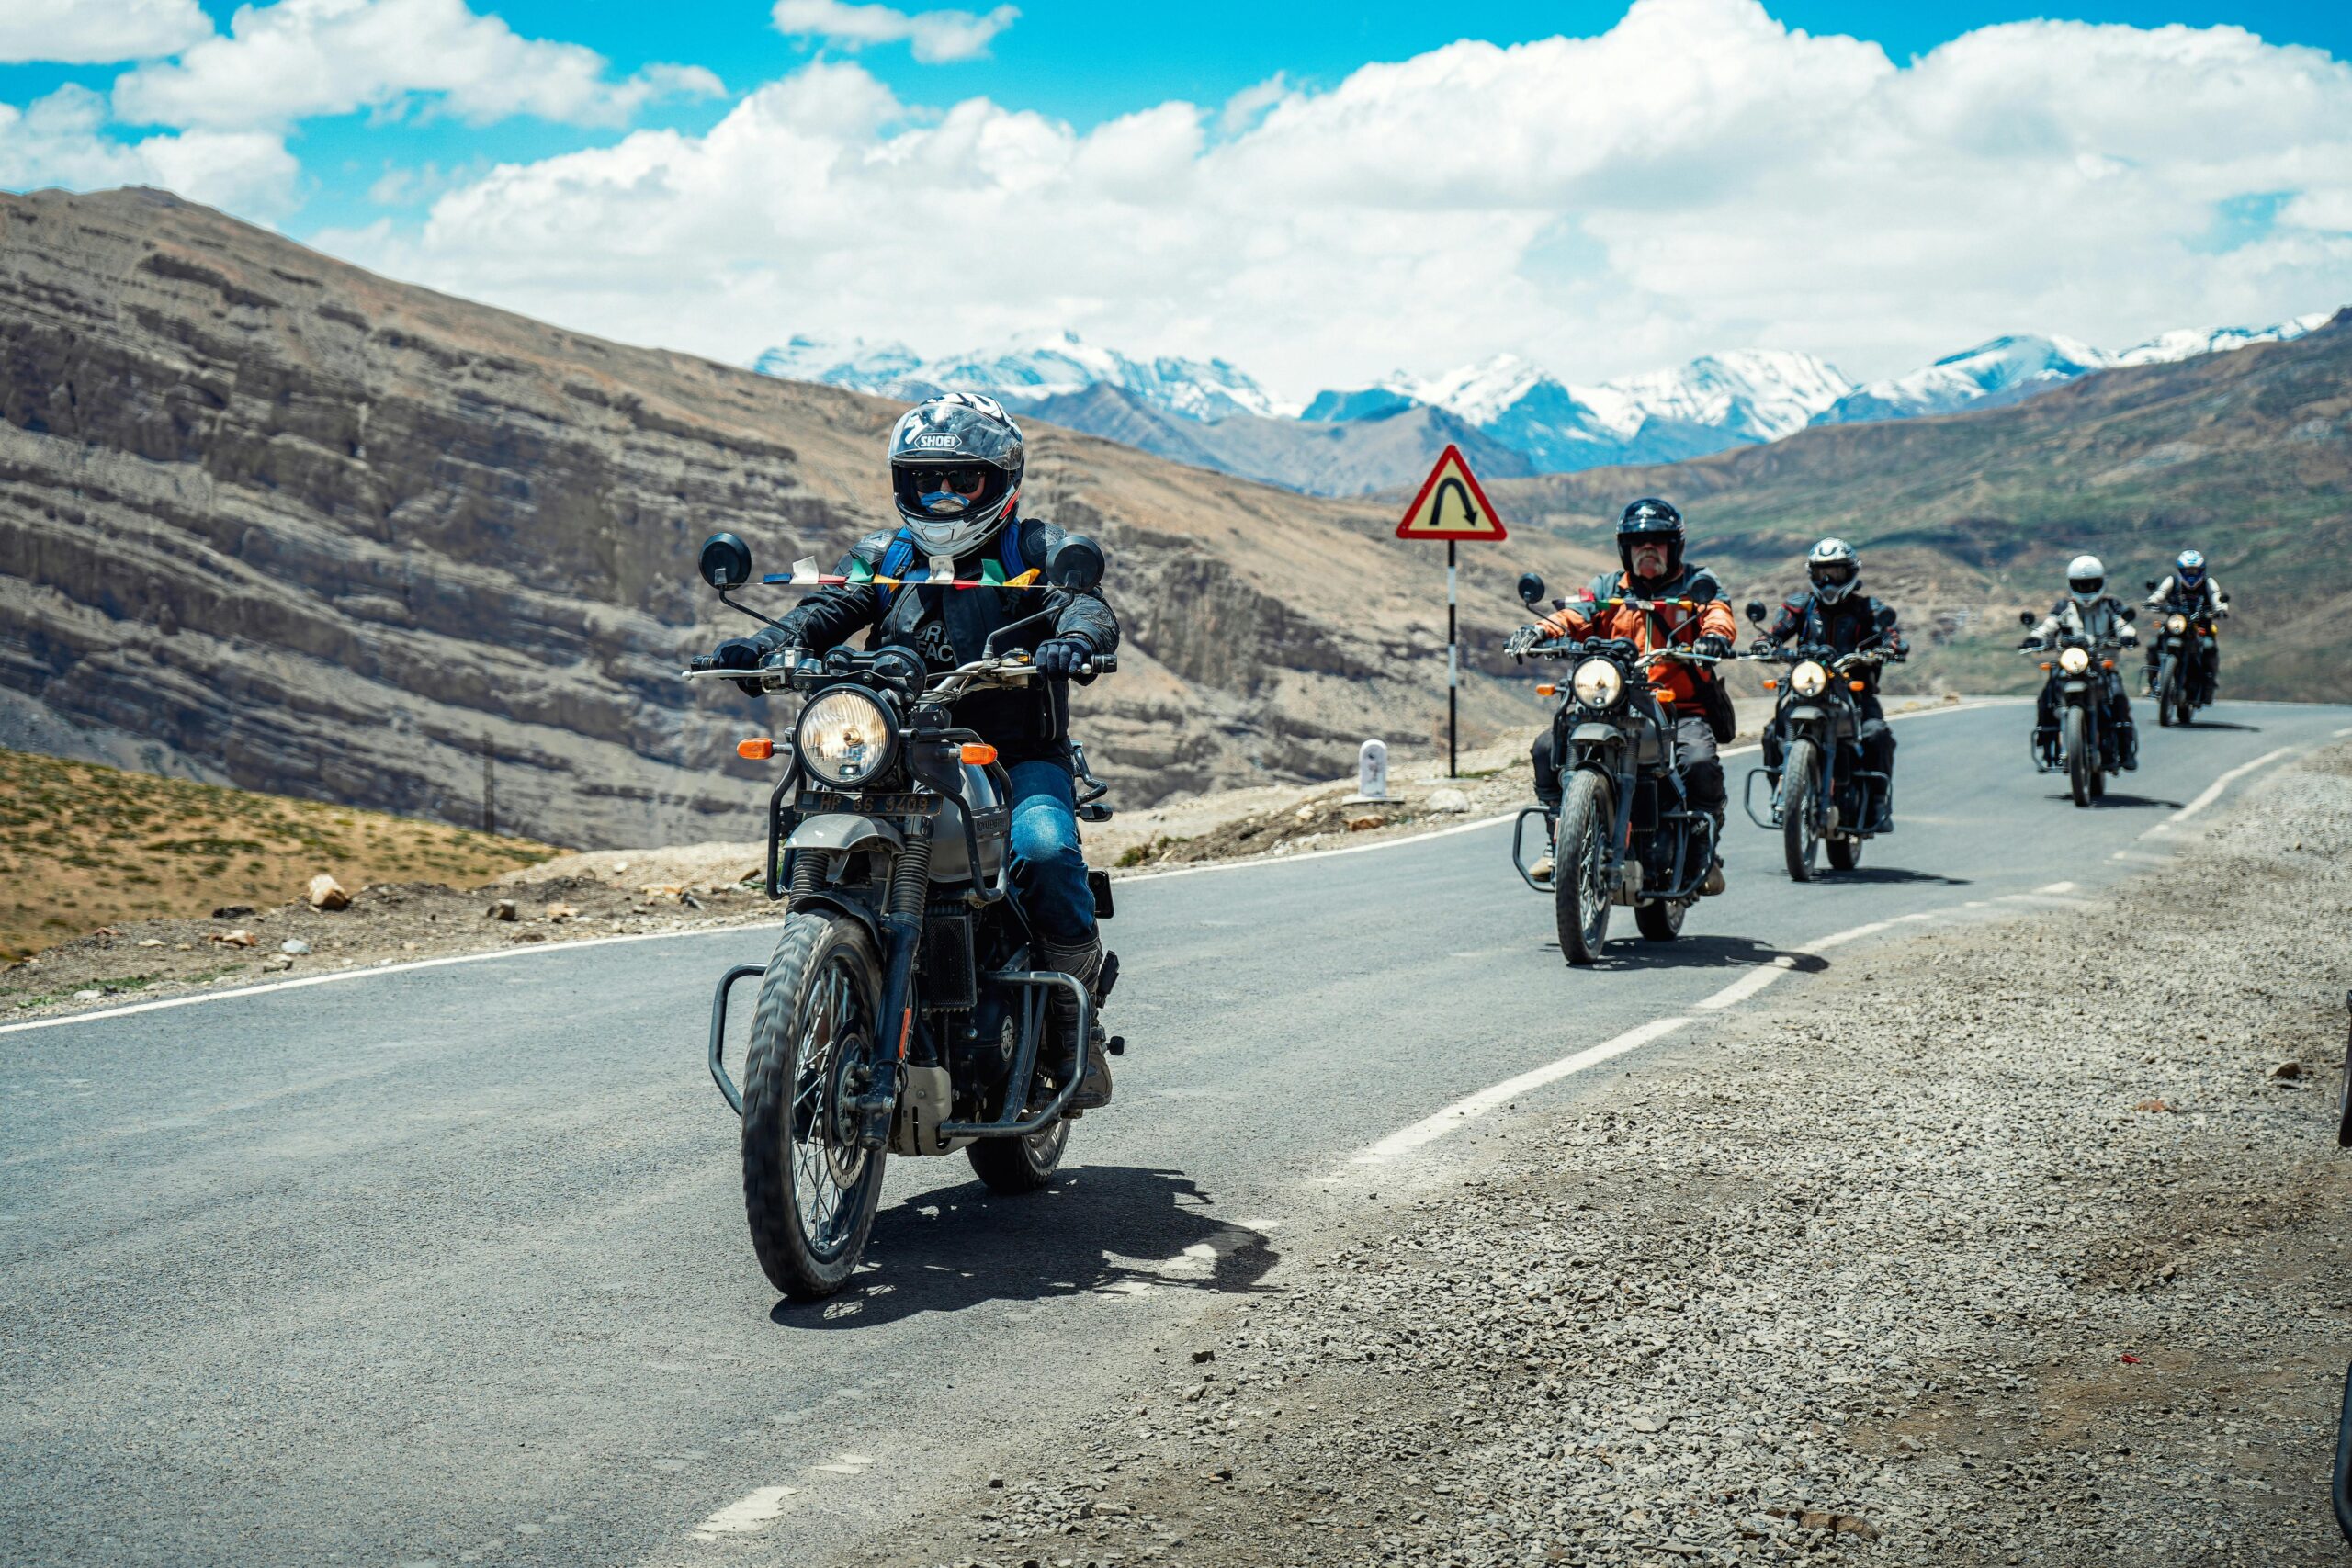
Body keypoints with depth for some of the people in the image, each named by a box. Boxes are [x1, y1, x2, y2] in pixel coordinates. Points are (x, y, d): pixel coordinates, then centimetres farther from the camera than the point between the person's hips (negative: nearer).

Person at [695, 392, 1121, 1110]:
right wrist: (763, 647, -23)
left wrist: (1075, 639, -37)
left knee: (1044, 847, -32)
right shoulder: (881, 558, 16)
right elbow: (826, 612, -1)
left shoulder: (1036, 549, 8)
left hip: (1019, 761, -2)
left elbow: (1087, 603, -11)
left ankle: (1076, 1015, -13)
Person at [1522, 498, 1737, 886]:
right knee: (1549, 747, -16)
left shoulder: (1697, 585, 13)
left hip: (1682, 710, -3)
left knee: (1700, 763, -30)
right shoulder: (1607, 589, 19)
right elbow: (1576, 615, 3)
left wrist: (1716, 634, -31)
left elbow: (1717, 612, -5)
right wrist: (1543, 629, -20)